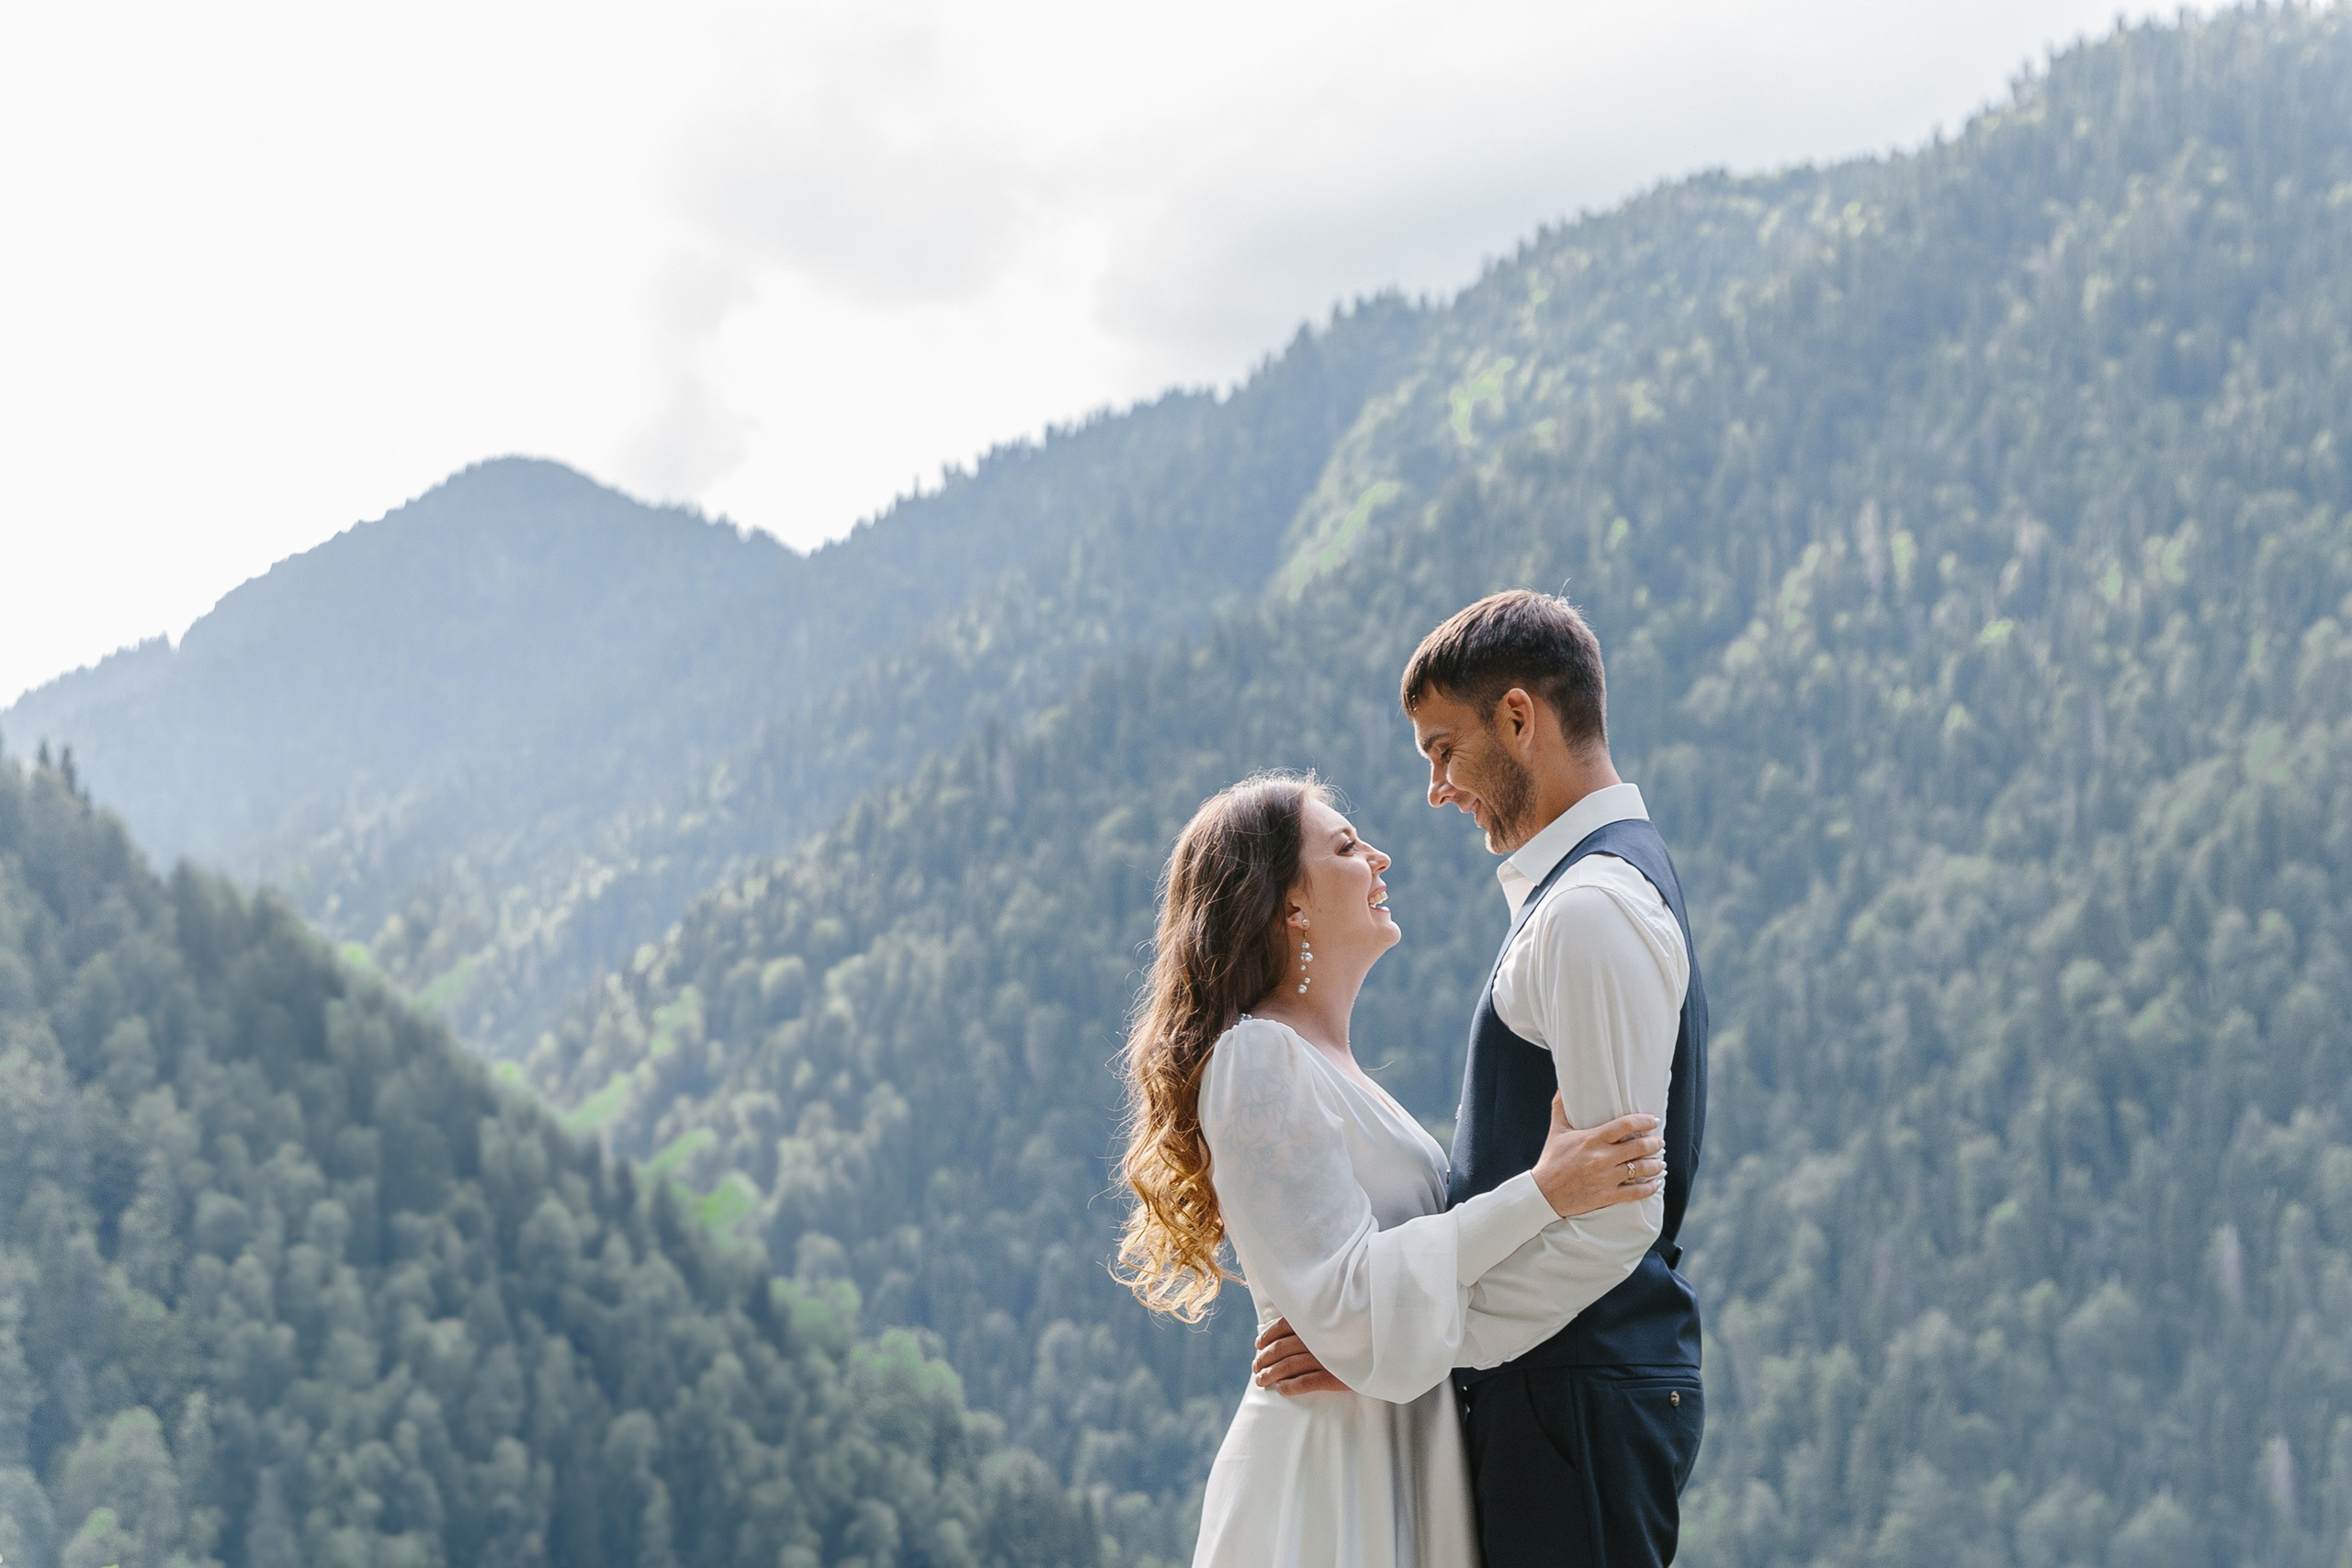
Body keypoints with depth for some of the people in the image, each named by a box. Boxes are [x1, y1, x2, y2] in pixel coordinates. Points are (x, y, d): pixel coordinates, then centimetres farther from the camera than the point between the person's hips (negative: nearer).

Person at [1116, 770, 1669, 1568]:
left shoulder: (1334, 1067, 16)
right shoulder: (1259, 1057, -13)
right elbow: (1344, 1300, -21)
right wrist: (1539, 1195, -21)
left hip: (1404, 1460, 9)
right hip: (1326, 1467, -9)